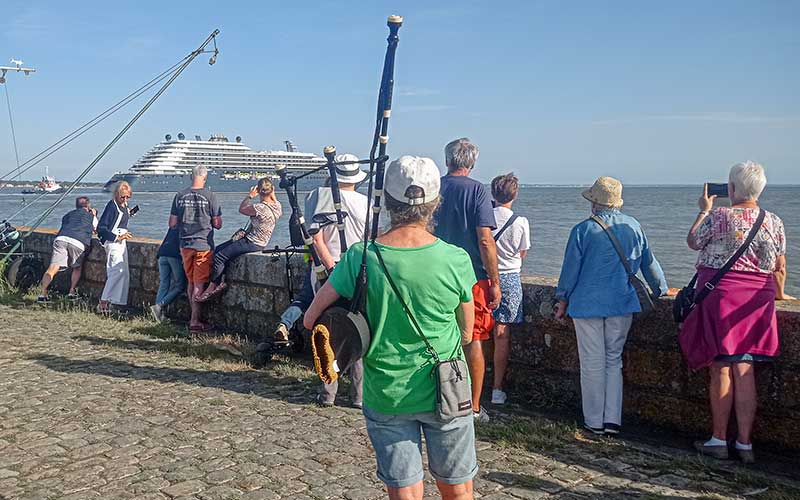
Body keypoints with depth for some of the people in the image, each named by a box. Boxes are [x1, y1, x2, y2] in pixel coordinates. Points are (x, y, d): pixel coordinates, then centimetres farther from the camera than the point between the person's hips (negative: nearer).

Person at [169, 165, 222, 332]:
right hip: (204, 245, -4)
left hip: (185, 245, 4)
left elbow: (172, 223, 5)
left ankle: (195, 317, 23)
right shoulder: (210, 196, -9)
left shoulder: (180, 196, 1)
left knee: (191, 283, 15)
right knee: (199, 284, 0)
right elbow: (218, 224, -6)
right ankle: (195, 321, 2)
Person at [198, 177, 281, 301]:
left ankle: (211, 288, 3)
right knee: (218, 249, 15)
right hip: (259, 242, 10)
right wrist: (272, 193, 13)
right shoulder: (277, 206, -2)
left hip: (252, 243, -10)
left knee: (219, 256, -7)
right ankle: (222, 281, 15)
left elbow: (242, 209, -10)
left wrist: (250, 195, -1)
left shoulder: (261, 207, -26)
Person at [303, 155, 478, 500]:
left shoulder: (361, 257, -13)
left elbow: (311, 319, -5)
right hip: (445, 394, 0)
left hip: (385, 397, 0)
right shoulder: (456, 259, -14)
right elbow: (467, 334, -1)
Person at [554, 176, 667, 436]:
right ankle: (613, 420, 11)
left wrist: (563, 300, 9)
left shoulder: (583, 229, -8)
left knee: (592, 363, 4)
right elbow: (649, 262, 13)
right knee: (614, 360, 13)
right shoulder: (633, 226, 4)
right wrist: (660, 290, 27)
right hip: (622, 304, 3)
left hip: (588, 303, -3)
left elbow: (570, 269, -2)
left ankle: (594, 421, 12)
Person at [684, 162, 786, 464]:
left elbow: (693, 242, 8)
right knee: (744, 369, 7)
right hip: (758, 298, 4)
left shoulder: (719, 216, -9)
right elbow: (779, 266, 11)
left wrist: (703, 210, 19)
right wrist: (778, 293, 28)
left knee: (721, 368, 4)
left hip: (720, 294, -3)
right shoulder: (774, 222, 4)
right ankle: (745, 444, 10)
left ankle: (719, 440, 12)